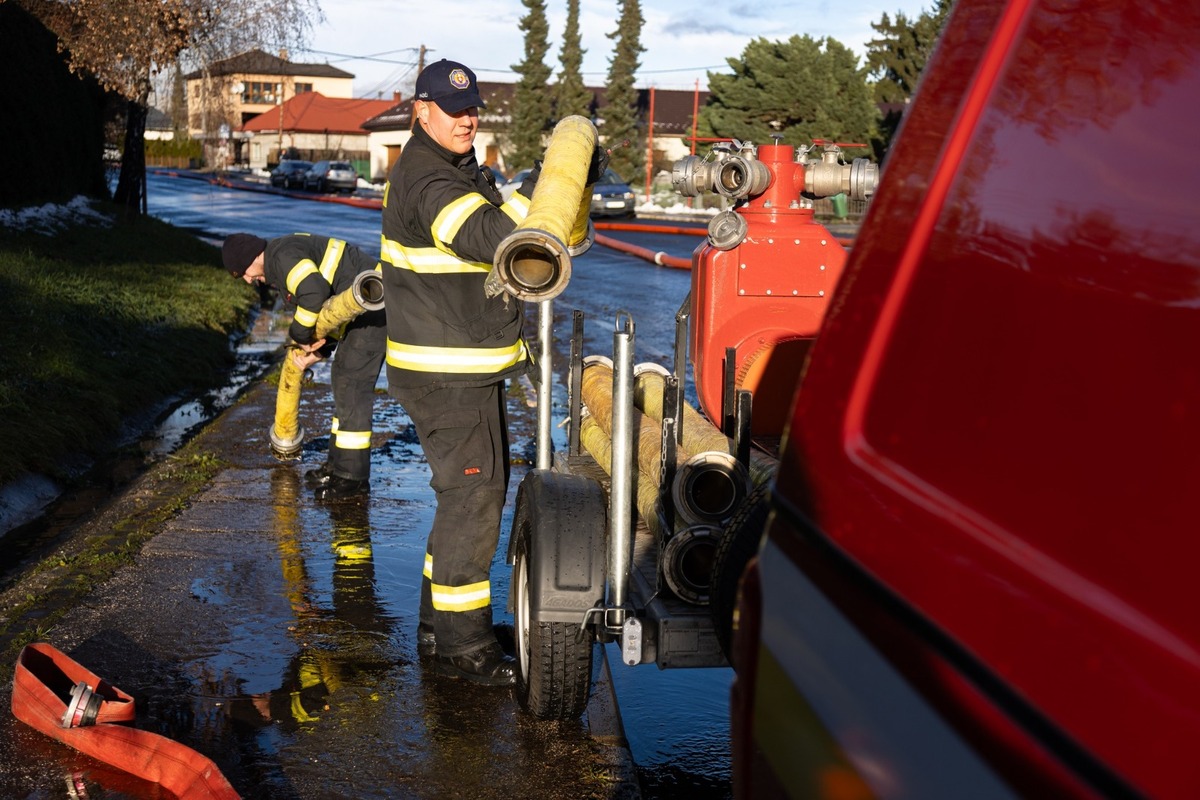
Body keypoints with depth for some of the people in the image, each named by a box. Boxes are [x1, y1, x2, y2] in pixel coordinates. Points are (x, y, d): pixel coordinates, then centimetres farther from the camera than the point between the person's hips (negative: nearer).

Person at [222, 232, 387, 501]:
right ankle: (339, 463, 27)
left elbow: (315, 294, -29)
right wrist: (316, 351, 6)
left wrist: (300, 335, -13)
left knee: (352, 385, -8)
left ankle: (353, 477, -2)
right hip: (364, 308, 11)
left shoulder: (283, 255, -12)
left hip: (372, 305, -11)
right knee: (342, 377, 18)